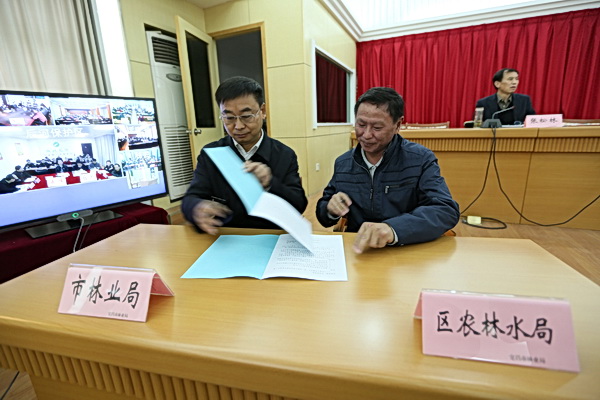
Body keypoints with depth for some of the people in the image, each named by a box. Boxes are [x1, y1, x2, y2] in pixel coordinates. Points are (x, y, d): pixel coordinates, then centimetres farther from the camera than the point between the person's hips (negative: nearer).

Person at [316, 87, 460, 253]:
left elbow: (447, 211, -18)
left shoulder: (421, 160, -5)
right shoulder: (342, 163, 4)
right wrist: (330, 210, -14)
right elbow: (324, 217, 10)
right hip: (355, 250, 2)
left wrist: (393, 228, -36)